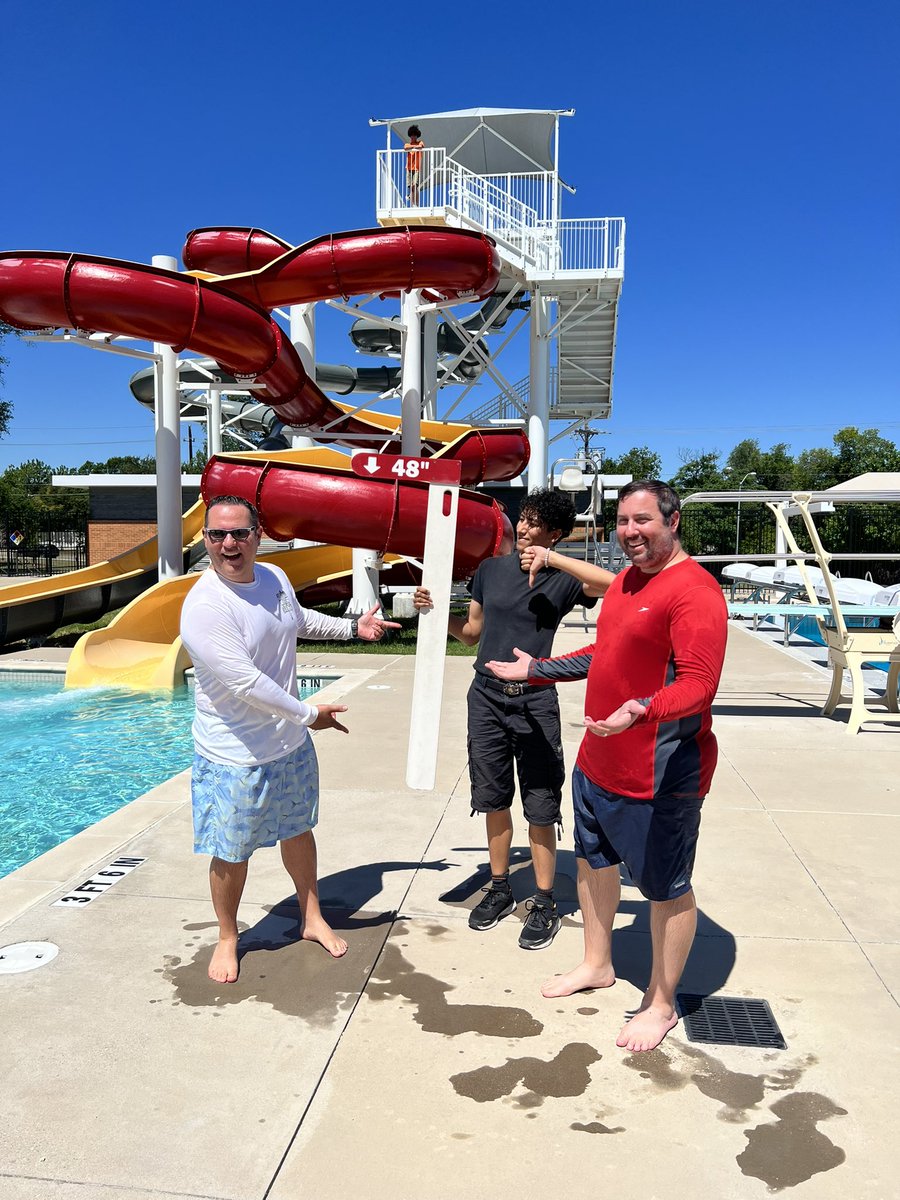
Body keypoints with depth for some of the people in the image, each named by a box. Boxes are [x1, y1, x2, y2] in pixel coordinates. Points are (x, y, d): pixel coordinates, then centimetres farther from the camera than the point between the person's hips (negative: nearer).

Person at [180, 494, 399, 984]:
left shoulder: (274, 577, -2)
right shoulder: (204, 607, -26)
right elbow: (247, 685, -29)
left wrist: (353, 627, 17)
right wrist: (309, 714, -20)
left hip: (291, 742, 7)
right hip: (234, 756, -7)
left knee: (297, 830, 22)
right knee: (231, 855, 8)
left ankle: (312, 918, 43)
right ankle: (227, 938, 35)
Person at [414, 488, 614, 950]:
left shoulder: (562, 579, -4)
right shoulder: (491, 570, 6)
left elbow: (614, 585, -24)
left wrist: (551, 559, -25)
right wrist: (435, 609, -1)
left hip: (534, 702, -3)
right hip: (486, 697, 4)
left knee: (540, 807, 3)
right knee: (494, 800, 14)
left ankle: (544, 904, 18)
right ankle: (499, 889, 30)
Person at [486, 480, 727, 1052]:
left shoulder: (694, 589, -20)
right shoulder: (625, 581, 11)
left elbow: (699, 684, -28)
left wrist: (641, 712, -44)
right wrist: (537, 669, 25)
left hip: (659, 773, -9)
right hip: (598, 762, 10)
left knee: (667, 888, 8)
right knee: (593, 860, 23)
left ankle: (661, 1005, 28)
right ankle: (597, 965, 46)